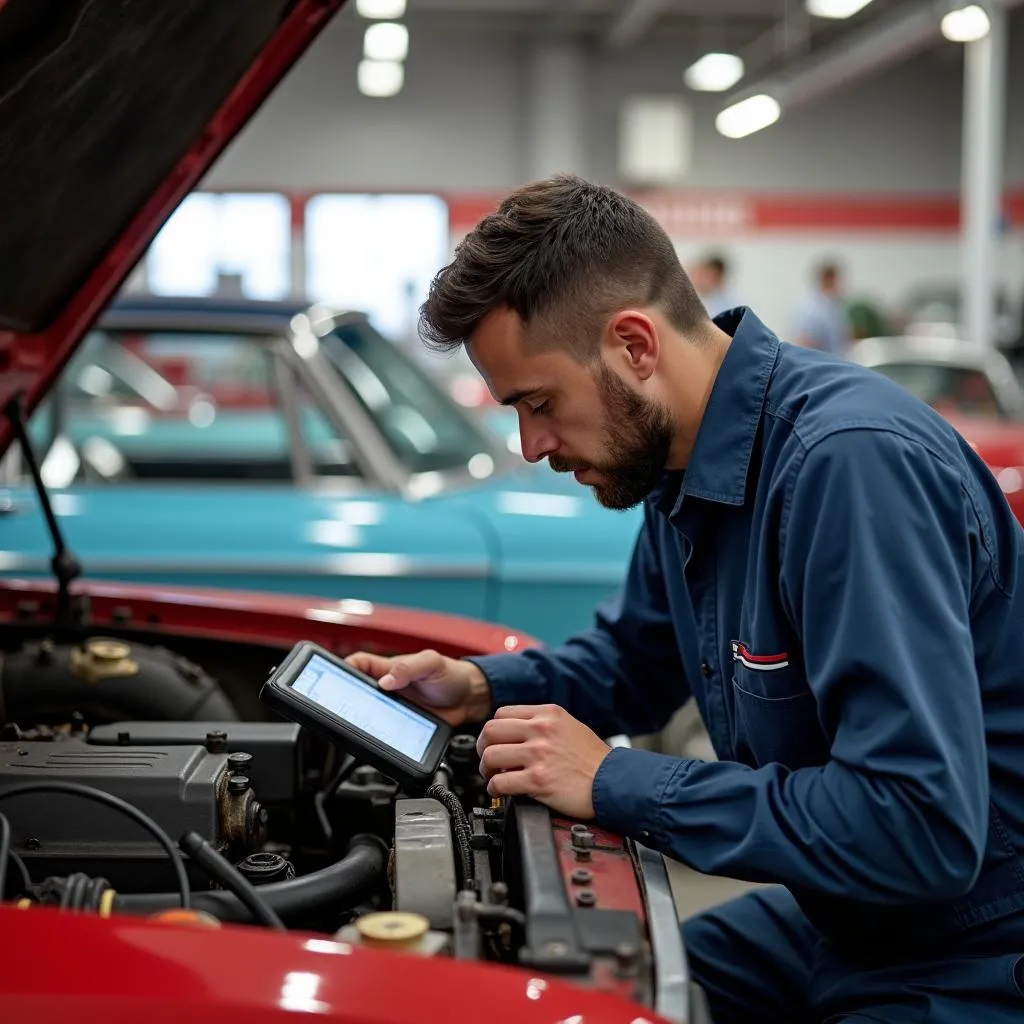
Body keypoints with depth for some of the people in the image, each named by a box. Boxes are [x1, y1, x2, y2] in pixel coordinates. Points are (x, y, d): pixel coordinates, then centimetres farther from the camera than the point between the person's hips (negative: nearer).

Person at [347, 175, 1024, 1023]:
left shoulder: (852, 463, -28)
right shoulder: (682, 464, 1)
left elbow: (922, 831, -32)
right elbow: (634, 657, 20)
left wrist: (617, 781, -25)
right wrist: (484, 690, 1)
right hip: (840, 928, 8)